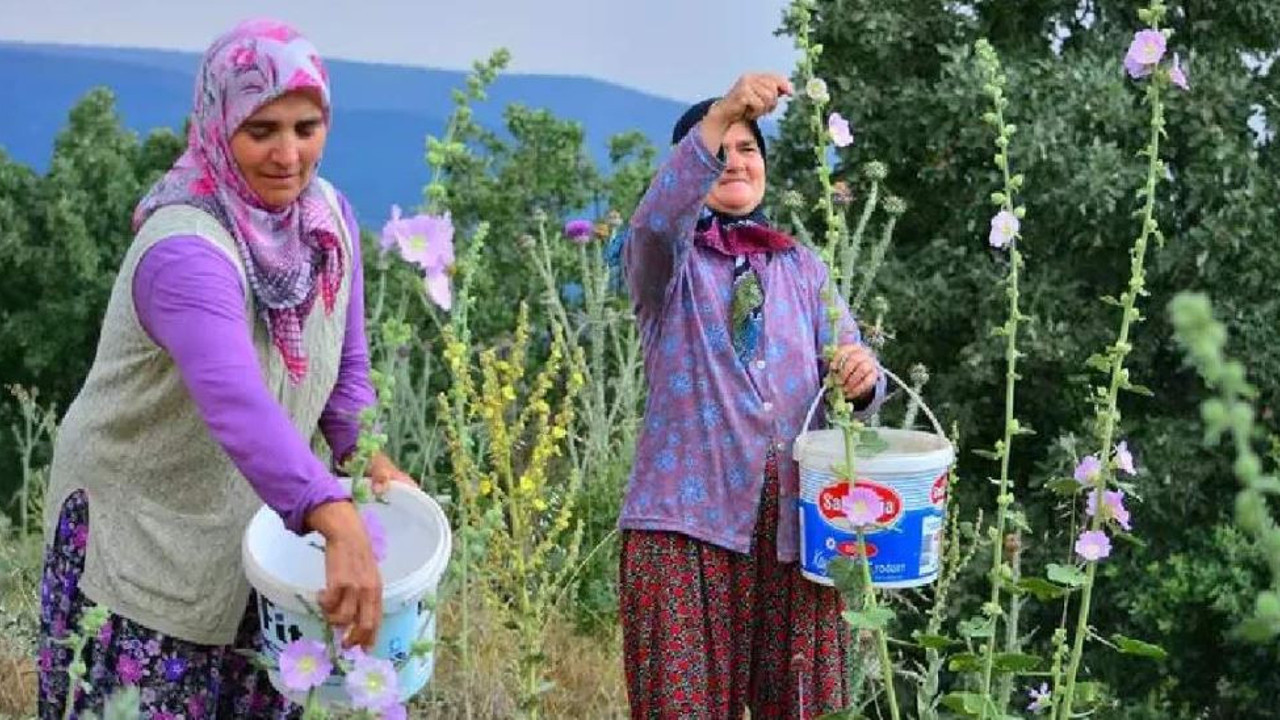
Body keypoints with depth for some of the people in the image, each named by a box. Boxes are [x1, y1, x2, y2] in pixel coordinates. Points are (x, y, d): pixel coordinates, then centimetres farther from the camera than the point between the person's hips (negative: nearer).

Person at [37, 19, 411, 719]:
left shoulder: (329, 217, -6)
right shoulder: (185, 254, -31)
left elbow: (345, 367, 6)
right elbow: (237, 404, -48)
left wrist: (371, 459, -12)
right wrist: (340, 525, -60)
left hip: (253, 524, 7)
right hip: (139, 531, -6)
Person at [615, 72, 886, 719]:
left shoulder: (802, 267, 16)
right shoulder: (666, 260, 5)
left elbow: (846, 367, 7)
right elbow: (655, 222, -19)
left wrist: (863, 378, -18)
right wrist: (715, 121, -33)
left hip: (794, 518, 3)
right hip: (688, 517, -3)